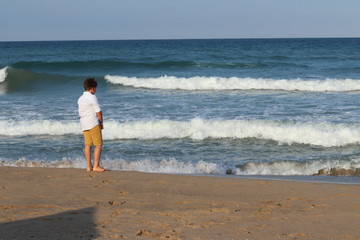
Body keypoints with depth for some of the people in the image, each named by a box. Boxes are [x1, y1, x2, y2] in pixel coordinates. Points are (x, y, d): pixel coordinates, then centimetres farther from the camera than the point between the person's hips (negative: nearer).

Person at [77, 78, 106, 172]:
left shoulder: (80, 99, 14)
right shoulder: (92, 97, -9)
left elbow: (80, 113, 17)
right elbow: (98, 111, -10)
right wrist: (101, 122, 2)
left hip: (84, 124, 8)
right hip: (93, 124, -8)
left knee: (87, 145, 7)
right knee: (98, 144, -4)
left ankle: (89, 166, 6)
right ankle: (96, 166, -8)